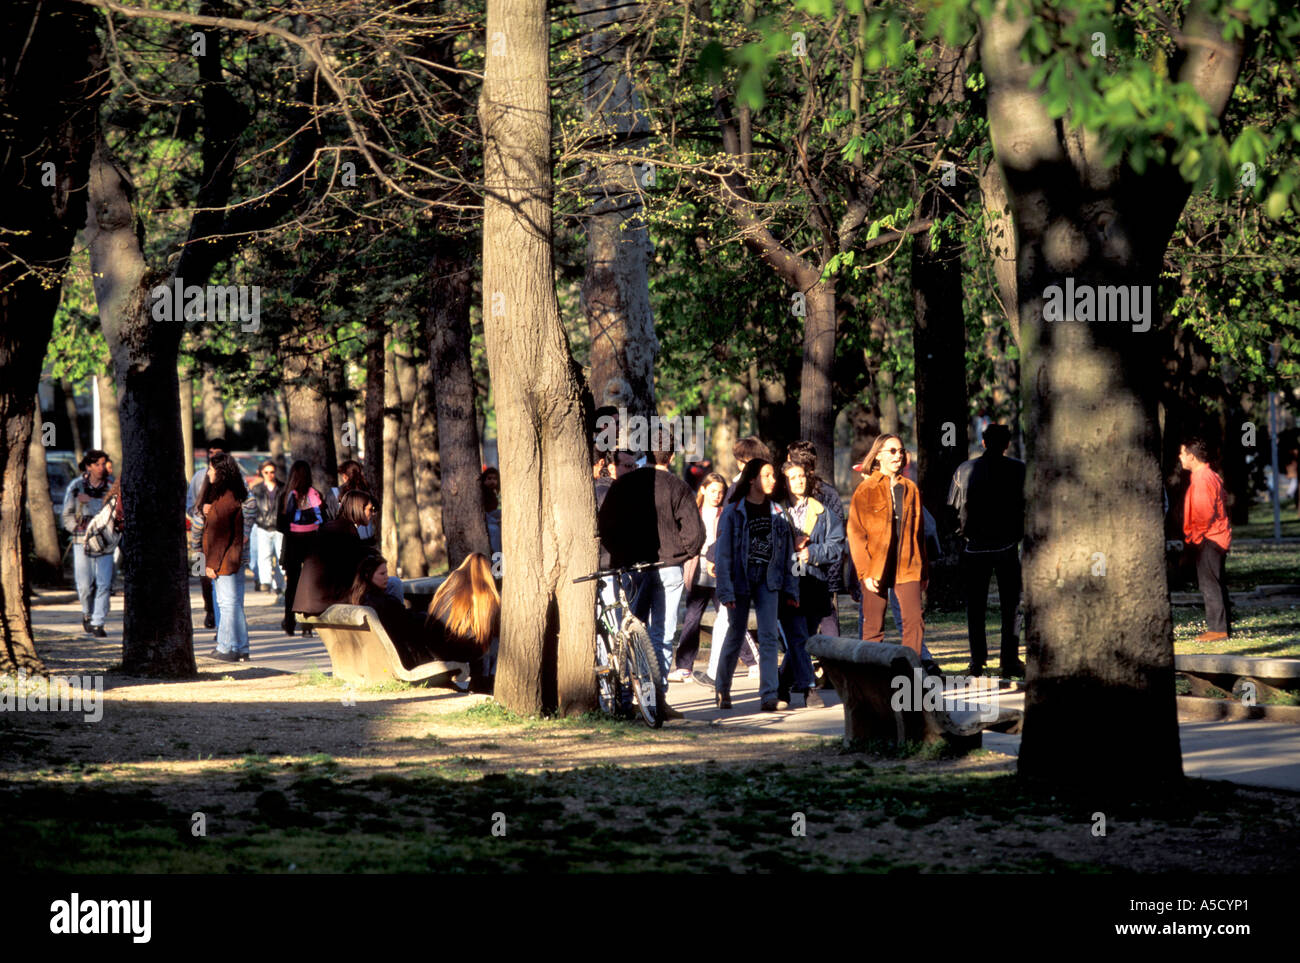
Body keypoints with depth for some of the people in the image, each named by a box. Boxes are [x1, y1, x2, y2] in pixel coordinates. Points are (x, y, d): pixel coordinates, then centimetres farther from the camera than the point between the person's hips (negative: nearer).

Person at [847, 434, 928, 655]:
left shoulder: (911, 489, 11)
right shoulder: (866, 490, 0)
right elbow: (855, 533, -4)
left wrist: (924, 569, 15)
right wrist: (864, 571, -12)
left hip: (907, 565, 3)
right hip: (876, 569, -3)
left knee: (914, 621, -8)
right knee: (873, 627, 1)